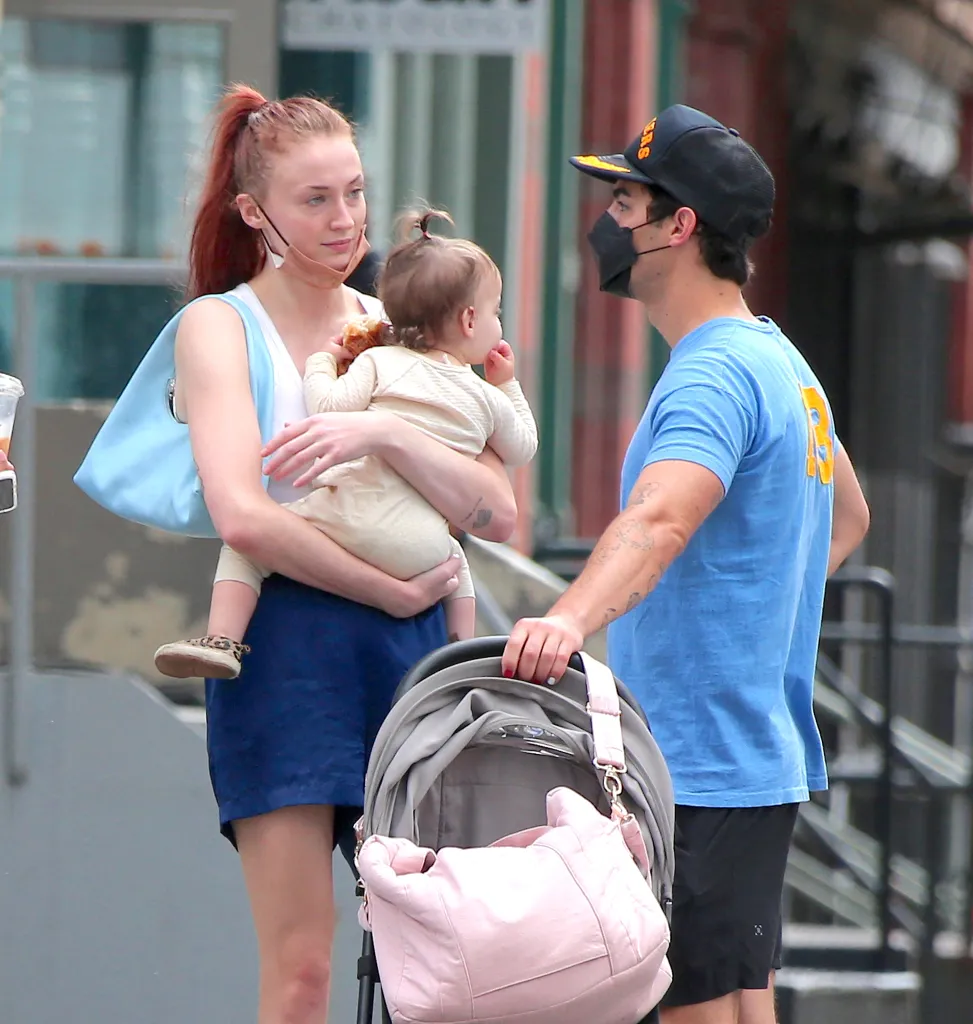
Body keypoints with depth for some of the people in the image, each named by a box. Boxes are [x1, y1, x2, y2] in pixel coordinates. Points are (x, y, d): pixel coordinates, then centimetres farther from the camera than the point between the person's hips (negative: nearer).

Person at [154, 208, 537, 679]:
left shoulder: (380, 363, 6)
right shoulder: (487, 399, 15)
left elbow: (331, 409, -7)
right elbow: (521, 449, 30)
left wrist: (321, 362, 12)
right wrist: (508, 386, 40)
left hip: (355, 520, -4)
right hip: (422, 547, 4)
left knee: (246, 541, 6)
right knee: (455, 564, 39)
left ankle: (222, 640, -11)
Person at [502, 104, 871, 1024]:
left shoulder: (716, 374, -16)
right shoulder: (782, 361, 17)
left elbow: (658, 520, -36)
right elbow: (847, 517, 34)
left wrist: (572, 619, -51)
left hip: (701, 766, -11)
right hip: (761, 757, 11)